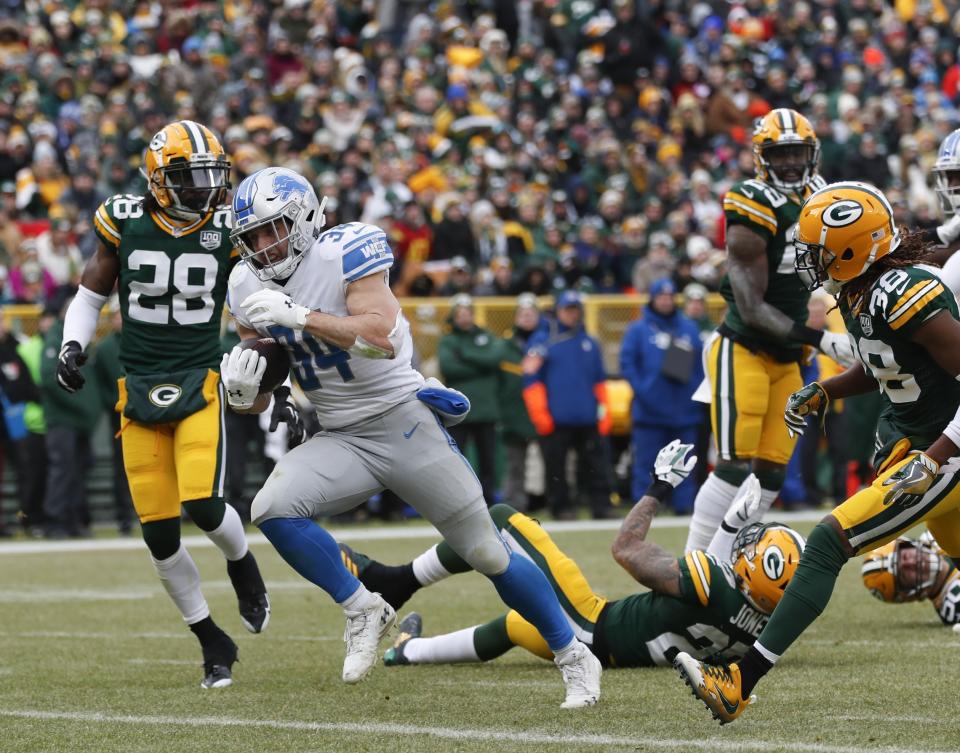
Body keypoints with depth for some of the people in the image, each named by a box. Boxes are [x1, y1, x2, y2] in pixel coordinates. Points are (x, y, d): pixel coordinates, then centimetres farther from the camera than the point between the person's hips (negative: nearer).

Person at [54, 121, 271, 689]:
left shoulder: (227, 231, -1)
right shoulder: (125, 223, -2)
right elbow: (91, 295, 11)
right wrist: (73, 345, -5)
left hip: (200, 383, -1)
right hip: (140, 387, 1)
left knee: (204, 504, -21)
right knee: (160, 532, -2)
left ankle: (242, 562, 16)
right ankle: (214, 644, 15)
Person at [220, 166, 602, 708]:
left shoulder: (344, 252, -14)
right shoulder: (251, 287, 4)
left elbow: (381, 336, -28)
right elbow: (260, 399, 11)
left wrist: (298, 316, -30)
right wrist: (242, 388, -12)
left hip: (404, 422, -5)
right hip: (342, 440, 5)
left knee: (486, 552, 0)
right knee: (272, 509, -22)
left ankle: (575, 657, 17)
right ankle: (365, 611, -3)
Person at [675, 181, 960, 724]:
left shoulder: (906, 296, -26)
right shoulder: (861, 292, 3)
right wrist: (824, 393, 8)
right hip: (911, 444, 10)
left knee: (828, 543, -15)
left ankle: (741, 685, -15)